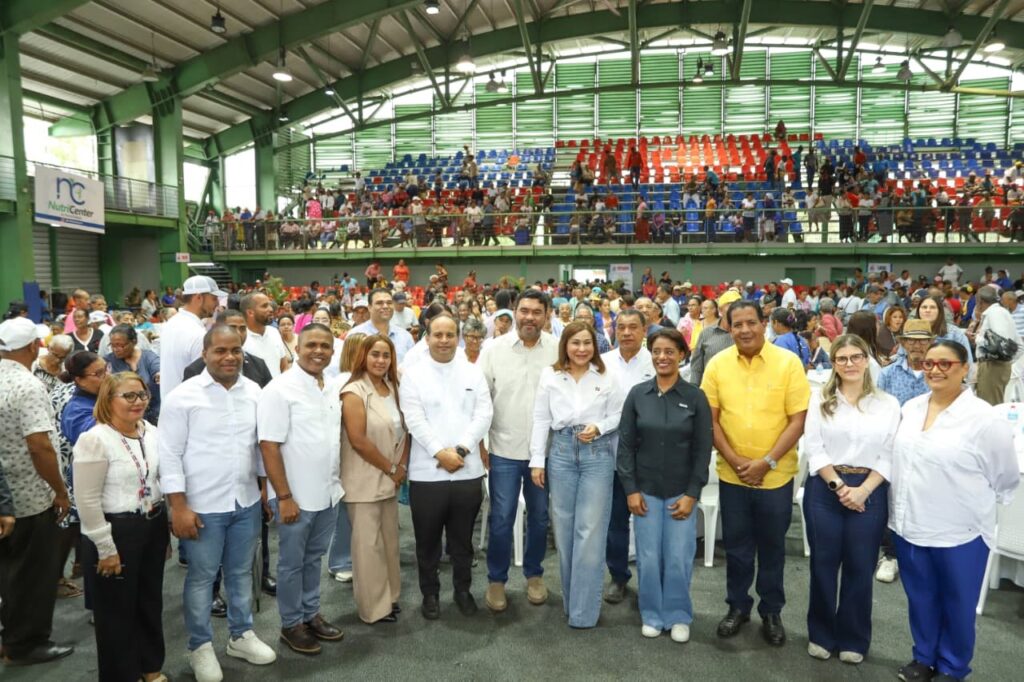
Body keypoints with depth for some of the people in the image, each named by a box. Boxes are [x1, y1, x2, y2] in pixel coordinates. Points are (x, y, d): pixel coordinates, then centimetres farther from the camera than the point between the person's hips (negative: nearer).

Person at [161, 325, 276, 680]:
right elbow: (170, 455, -11)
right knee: (202, 577, 11)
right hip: (203, 506, -4)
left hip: (247, 501, 4)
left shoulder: (254, 391, 1)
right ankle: (200, 646, 30)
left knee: (241, 572, 18)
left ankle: (241, 635, 36)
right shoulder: (183, 396, -12)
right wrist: (179, 507, -13)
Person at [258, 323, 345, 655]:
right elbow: (269, 446, -18)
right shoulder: (280, 389, -16)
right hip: (297, 496, -6)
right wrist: (284, 497, -18)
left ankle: (311, 614, 35)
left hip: (329, 493, 6)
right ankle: (291, 624, 26)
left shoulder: (332, 390, 5)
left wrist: (337, 481, 13)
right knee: (292, 563, 10)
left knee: (314, 558, 20)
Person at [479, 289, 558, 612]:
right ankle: (496, 579, 25)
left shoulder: (558, 350, -4)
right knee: (501, 518, 6)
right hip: (504, 449, -1)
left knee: (539, 517, 15)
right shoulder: (494, 348, -4)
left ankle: (534, 574, 35)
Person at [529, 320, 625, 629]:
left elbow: (619, 414, 7)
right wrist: (537, 460, 0)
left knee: (590, 530, -2)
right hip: (561, 452, 2)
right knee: (564, 527, 10)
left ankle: (583, 610, 7)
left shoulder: (606, 377, 0)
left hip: (597, 453, -1)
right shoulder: (550, 375, 2)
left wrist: (599, 427, -13)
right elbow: (540, 419, 3)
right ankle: (571, 600, 27)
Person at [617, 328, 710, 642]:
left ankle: (678, 616, 26)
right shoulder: (637, 394, -2)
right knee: (648, 557, 7)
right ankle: (652, 614, 27)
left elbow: (703, 449, -3)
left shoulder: (695, 397, -4)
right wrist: (630, 489, -5)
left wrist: (692, 494, -8)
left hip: (682, 492, -1)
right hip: (645, 489, 1)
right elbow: (625, 444, -1)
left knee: (679, 558, 5)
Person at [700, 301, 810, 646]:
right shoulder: (717, 364, -4)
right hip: (731, 474, 2)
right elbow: (711, 419, -1)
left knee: (772, 547, 13)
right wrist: (734, 460, -11)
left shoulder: (789, 362, -9)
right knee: (736, 545, 14)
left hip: (776, 475, -1)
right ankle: (738, 606, 33)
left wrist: (767, 462, -16)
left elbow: (798, 420, -10)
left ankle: (772, 612, 32)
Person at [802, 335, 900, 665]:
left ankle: (853, 639, 25)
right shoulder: (822, 401, 3)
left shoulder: (888, 404, 3)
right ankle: (821, 634, 24)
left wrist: (862, 490, -13)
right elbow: (814, 449, -3)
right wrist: (839, 486, -13)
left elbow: (890, 455, -2)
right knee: (823, 564, 8)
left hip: (869, 493, 0)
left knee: (860, 567, 8)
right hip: (824, 489, 0)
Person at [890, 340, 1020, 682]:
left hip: (960, 532, -4)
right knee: (920, 598, 19)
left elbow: (1006, 477, -4)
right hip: (910, 525, 5)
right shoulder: (910, 408, 1)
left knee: (957, 605, 15)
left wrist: (978, 502, 5)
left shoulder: (983, 418, -16)